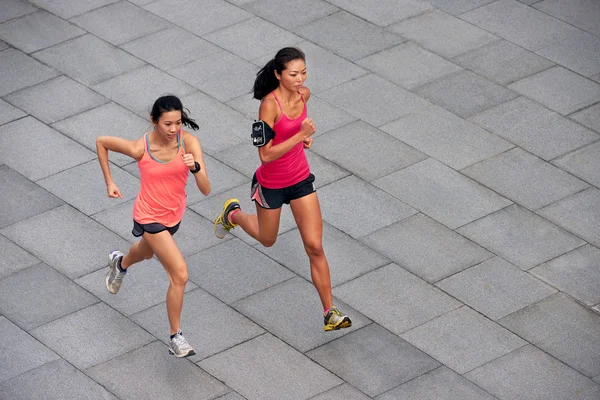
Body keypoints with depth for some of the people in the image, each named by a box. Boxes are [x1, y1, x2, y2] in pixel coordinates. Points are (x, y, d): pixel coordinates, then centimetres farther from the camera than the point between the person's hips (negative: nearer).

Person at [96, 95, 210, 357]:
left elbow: (205, 190, -26)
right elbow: (101, 142, -7)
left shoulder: (189, 142, -22)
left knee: (148, 252, 35)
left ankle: (120, 263, 71)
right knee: (180, 275, -14)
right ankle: (176, 338, 2)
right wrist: (109, 182, -4)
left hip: (174, 213, 5)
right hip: (150, 217, -5)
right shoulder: (140, 148, -26)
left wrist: (196, 167, -45)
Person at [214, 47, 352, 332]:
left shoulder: (304, 94, -8)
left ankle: (329, 313, 3)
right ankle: (233, 213, 53)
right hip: (271, 183, -4)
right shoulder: (270, 104, -28)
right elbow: (265, 154, -29)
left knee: (314, 247, -2)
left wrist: (304, 136, -2)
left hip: (301, 179, 4)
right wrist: (300, 135, -34)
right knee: (267, 240, 22)